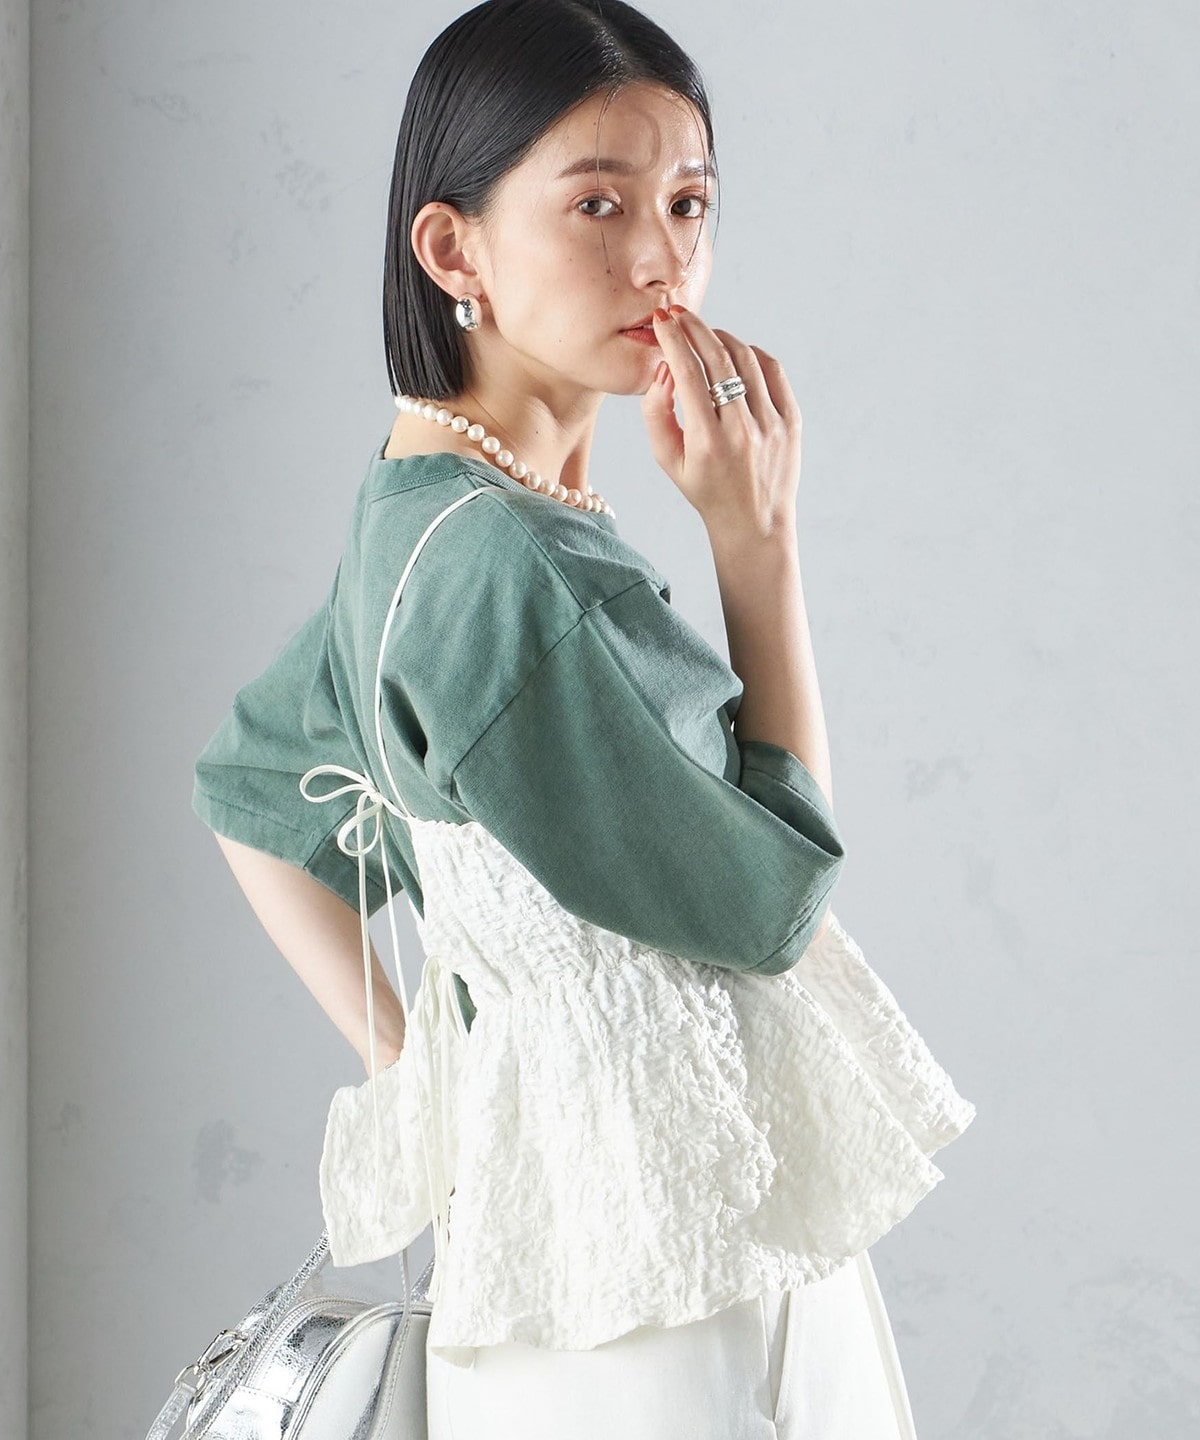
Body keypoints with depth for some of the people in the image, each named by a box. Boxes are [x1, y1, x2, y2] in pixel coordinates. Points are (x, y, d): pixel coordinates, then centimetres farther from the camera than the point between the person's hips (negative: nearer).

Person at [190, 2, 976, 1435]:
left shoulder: (419, 510, 6)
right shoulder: (503, 566, -24)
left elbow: (248, 792, 18)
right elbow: (767, 896, -17)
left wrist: (408, 1062, 13)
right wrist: (758, 536, -15)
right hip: (646, 1274, -9)